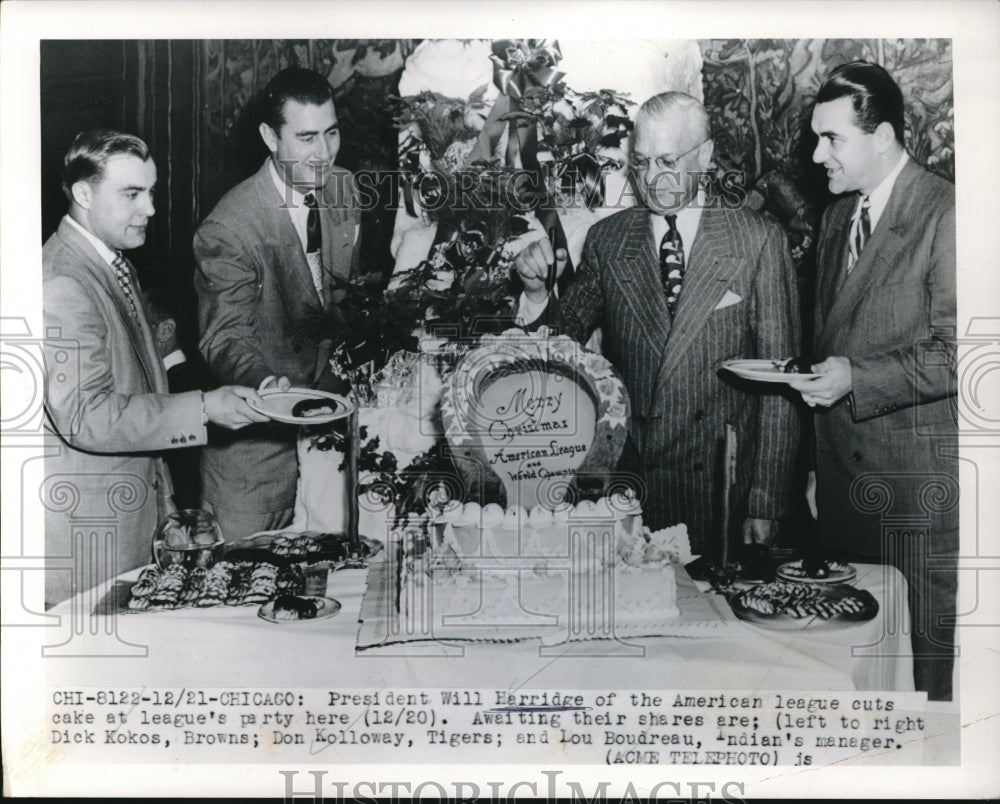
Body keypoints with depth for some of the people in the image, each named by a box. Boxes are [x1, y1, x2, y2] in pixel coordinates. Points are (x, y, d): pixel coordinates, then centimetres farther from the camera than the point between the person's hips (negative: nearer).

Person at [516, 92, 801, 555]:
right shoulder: (606, 239, 5)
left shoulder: (759, 241, -2)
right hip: (628, 485, 2)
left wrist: (766, 503, -5)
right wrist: (538, 290, -12)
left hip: (722, 487, -1)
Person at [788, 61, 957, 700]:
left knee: (925, 644, 5)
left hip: (918, 480, -7)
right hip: (844, 472, 7)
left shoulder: (946, 216, -11)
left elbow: (955, 353, -15)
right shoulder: (838, 215, 13)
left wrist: (857, 379, -22)